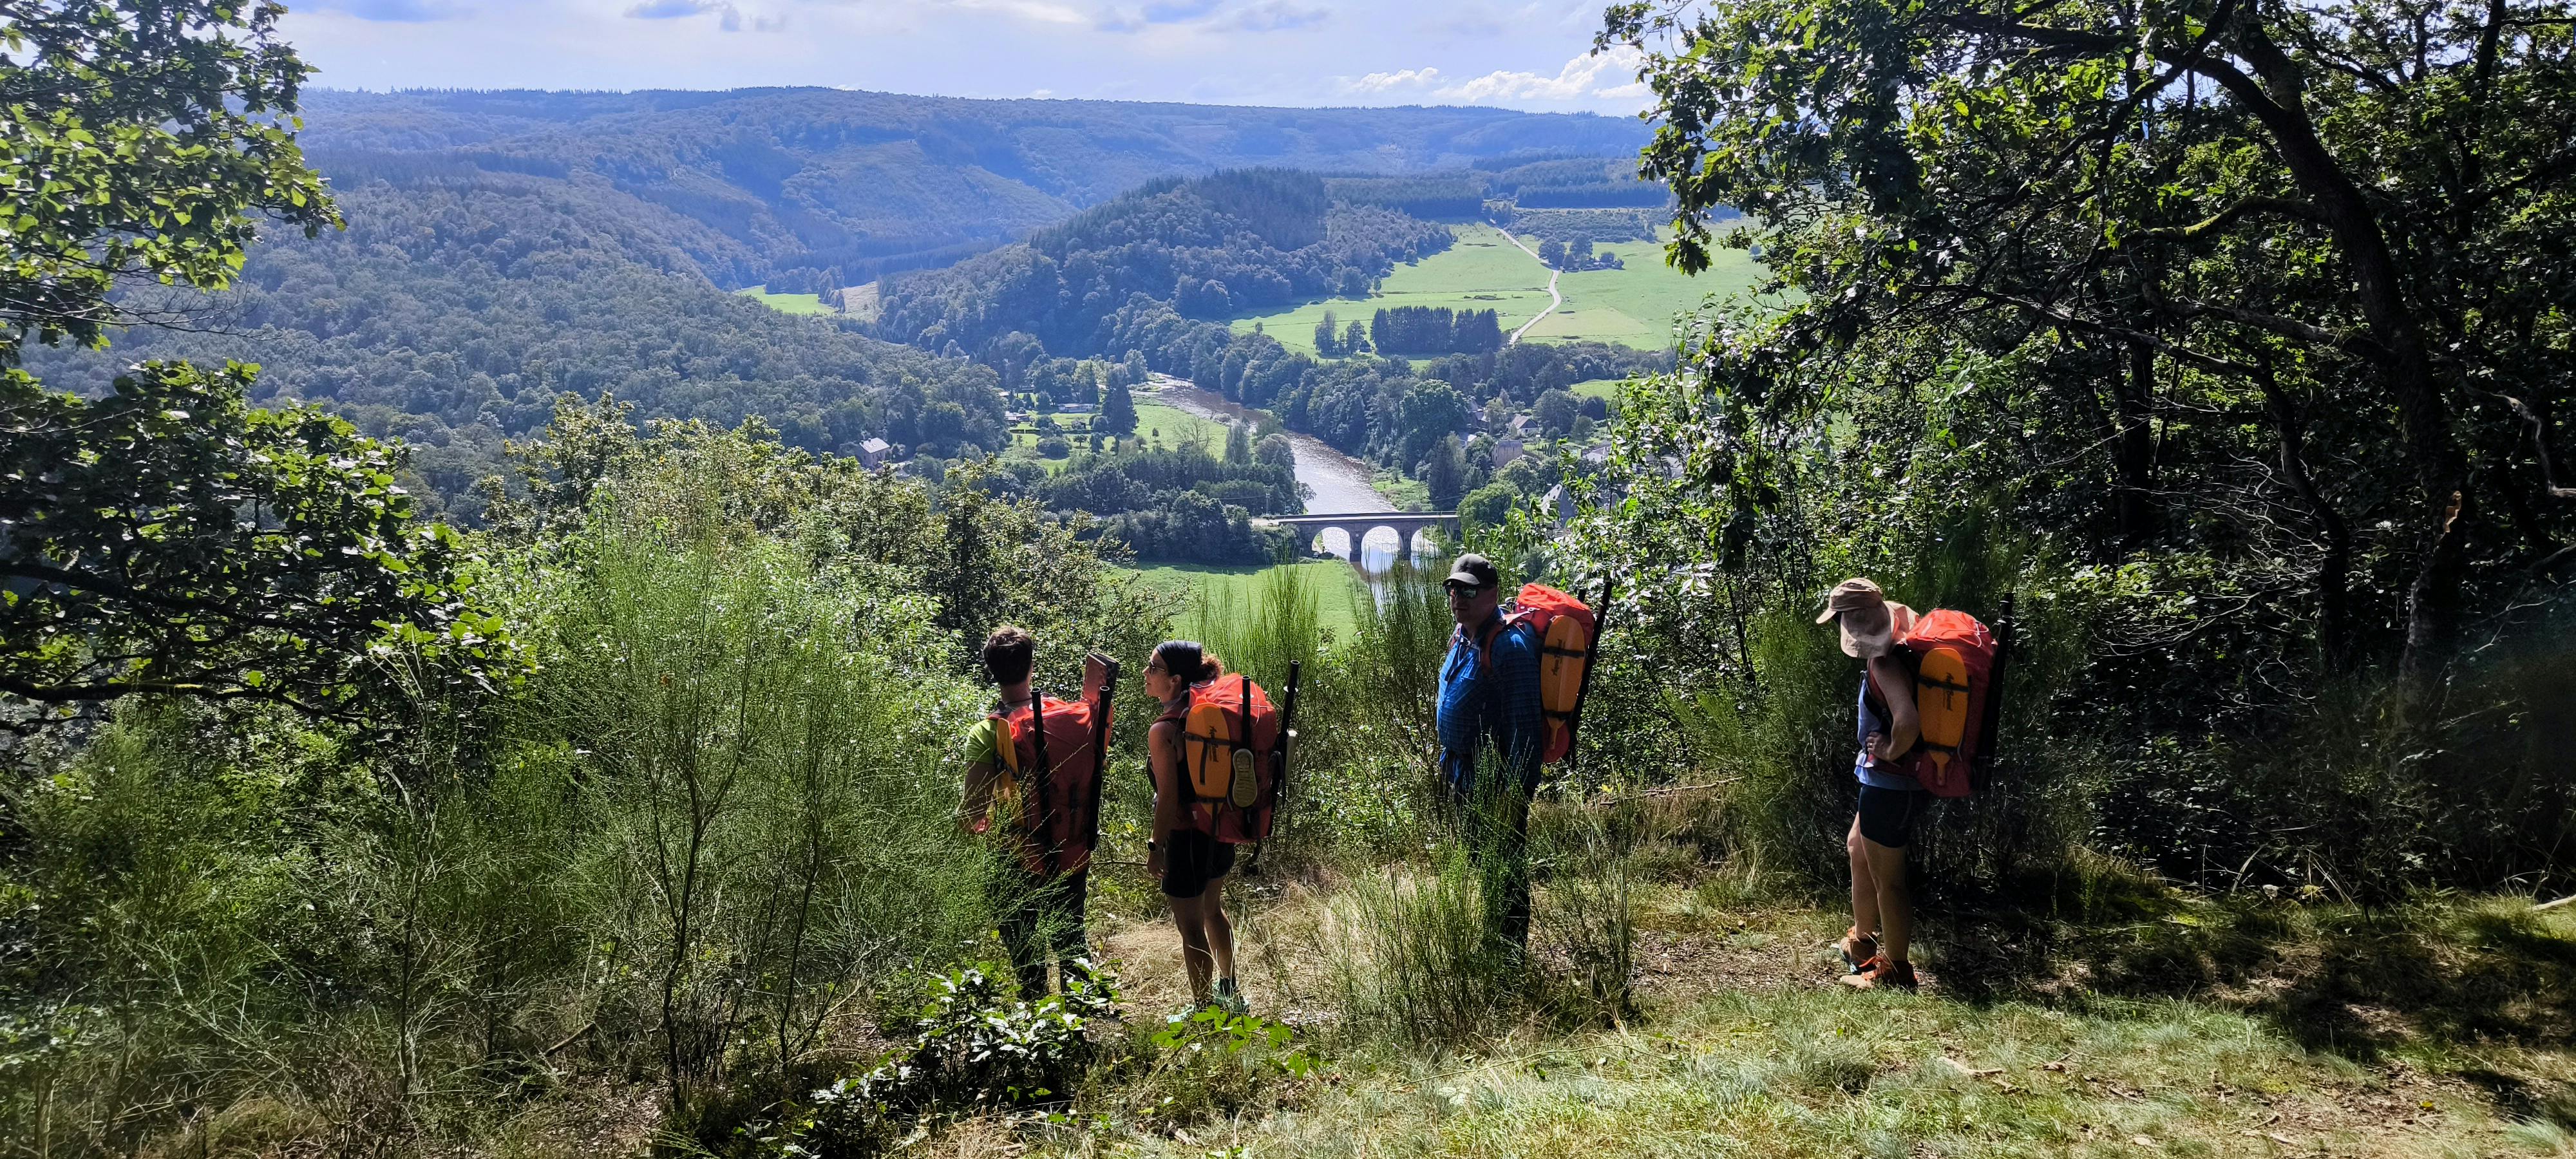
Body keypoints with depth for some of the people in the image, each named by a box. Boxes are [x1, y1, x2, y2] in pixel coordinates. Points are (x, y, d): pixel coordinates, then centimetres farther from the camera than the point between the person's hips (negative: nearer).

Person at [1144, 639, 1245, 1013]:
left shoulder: (1163, 731, -24)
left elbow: (1168, 799, -22)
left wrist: (1155, 848, -11)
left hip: (1186, 838, -8)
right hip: (1219, 830, 8)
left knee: (1191, 928, 9)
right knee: (1213, 911, 27)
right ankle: (1228, 991, 44)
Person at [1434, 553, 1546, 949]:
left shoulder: (1510, 645, -22)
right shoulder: (1462, 636, 7)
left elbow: (1525, 724, -25)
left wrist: (1515, 791, -26)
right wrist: (1448, 760, 21)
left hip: (1496, 782, -10)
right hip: (1466, 776, 10)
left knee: (1504, 869, 2)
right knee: (1479, 860, 21)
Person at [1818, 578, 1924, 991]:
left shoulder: (1884, 664, -25)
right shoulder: (1898, 652, 4)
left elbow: (1908, 722, -40)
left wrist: (1889, 752, -19)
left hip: (1891, 785, -11)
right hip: (1884, 782, 11)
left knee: (1887, 880, 4)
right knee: (1857, 849, 28)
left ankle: (1894, 971, 18)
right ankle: (1862, 941, 44)